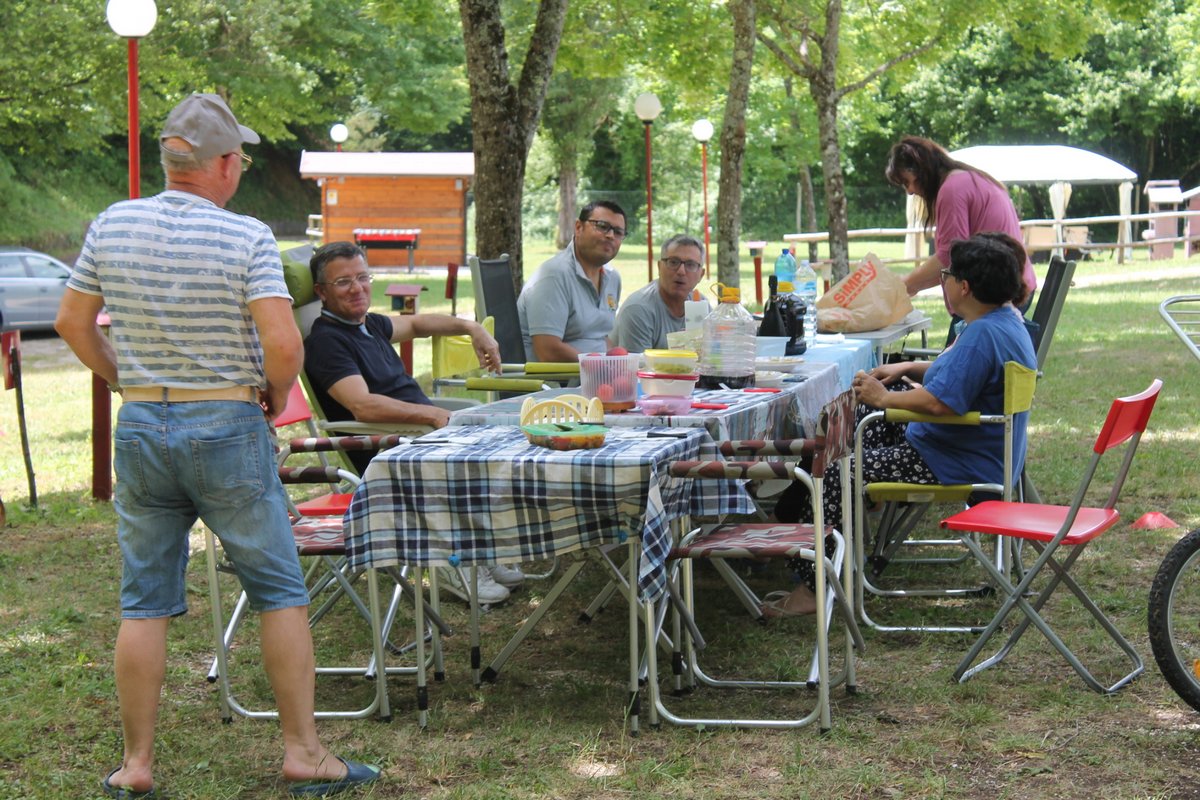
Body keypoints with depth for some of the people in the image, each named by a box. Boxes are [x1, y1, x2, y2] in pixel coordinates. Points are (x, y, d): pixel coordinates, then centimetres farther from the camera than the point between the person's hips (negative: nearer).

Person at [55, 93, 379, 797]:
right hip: (228, 427, -4)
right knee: (281, 592, 7)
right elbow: (284, 344, -20)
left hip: (140, 426, 4)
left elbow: (74, 322, 10)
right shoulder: (247, 238, -13)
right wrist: (275, 395, -1)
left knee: (144, 602, 10)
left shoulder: (113, 226, 1)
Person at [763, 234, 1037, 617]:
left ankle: (811, 586, -2)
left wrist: (883, 398, -18)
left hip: (957, 466, -11)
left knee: (834, 471, -8)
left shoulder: (984, 334, -26)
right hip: (985, 453, 11)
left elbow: (938, 402, -34)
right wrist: (908, 369, 14)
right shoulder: (1006, 320, 9)